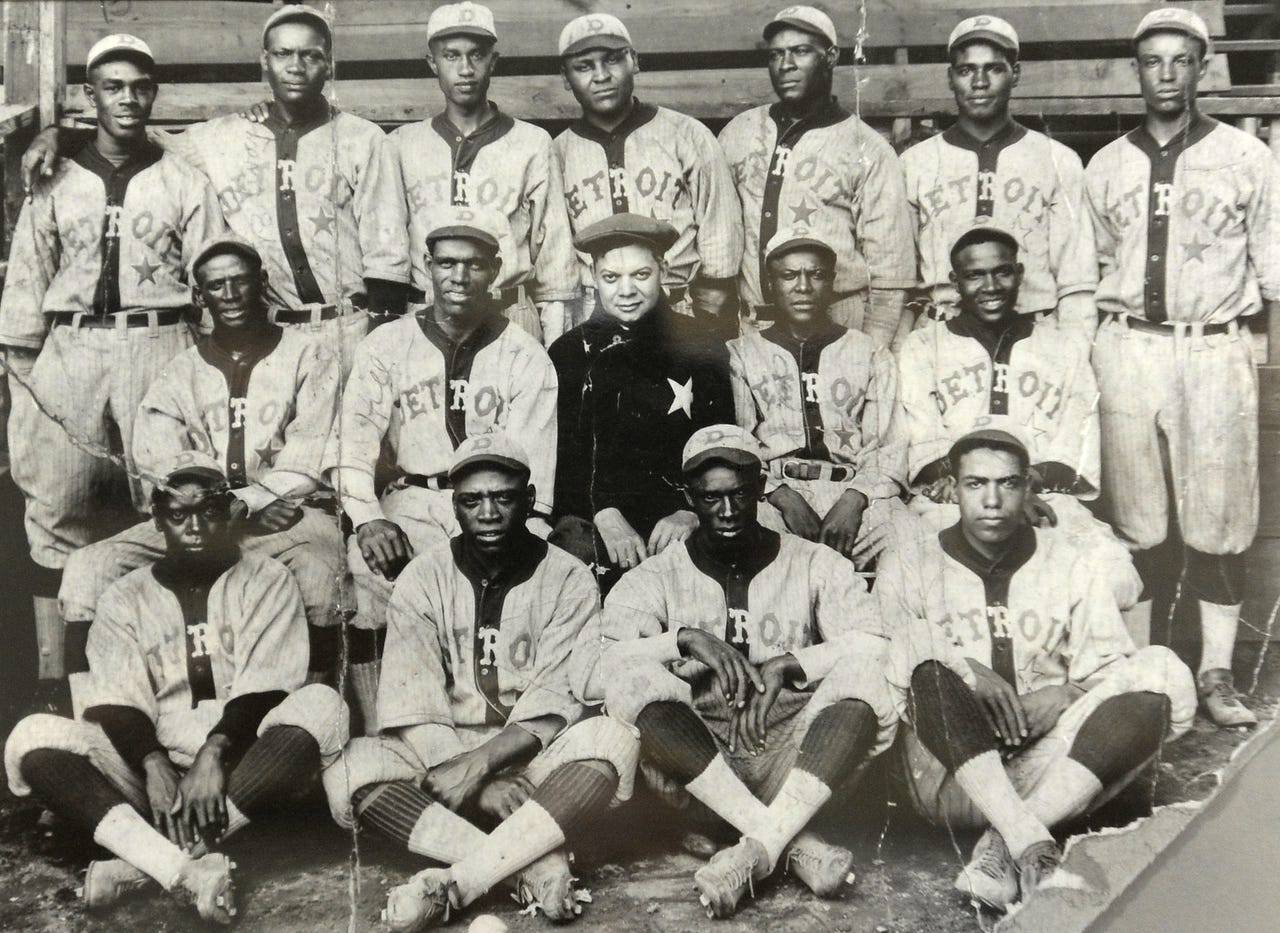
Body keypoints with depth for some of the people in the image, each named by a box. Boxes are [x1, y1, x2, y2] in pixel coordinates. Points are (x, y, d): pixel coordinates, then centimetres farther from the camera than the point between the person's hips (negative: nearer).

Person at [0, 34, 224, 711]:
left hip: (160, 349, -2)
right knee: (55, 511, -2)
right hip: (69, 351, 2)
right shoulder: (55, 186, 14)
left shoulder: (185, 185, 9)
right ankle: (55, 675, 4)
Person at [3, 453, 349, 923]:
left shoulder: (265, 579, 9)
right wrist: (154, 765, -19)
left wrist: (214, 754, -20)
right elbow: (118, 703, 1)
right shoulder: (125, 598, 14)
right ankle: (188, 871, -42)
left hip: (244, 764, -1)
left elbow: (263, 689, -4)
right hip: (150, 763, 2)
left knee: (320, 705, -31)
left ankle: (145, 863, -35)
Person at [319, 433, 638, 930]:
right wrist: (481, 785, -20)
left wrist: (480, 763, -24)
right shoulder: (422, 579, 2)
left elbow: (556, 702, -9)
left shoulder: (568, 581, 0)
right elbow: (410, 703, -7)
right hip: (441, 754, 1)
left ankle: (453, 881, -37)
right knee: (348, 768, -27)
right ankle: (533, 861, -33)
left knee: (614, 739, -32)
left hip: (534, 757, -1)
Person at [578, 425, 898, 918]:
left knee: (861, 677, -25)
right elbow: (595, 670, -5)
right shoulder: (656, 578, 11)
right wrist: (681, 640, -17)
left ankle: (761, 846, -33)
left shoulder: (815, 564, 12)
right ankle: (796, 843, -31)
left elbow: (879, 646, -4)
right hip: (693, 774, 0)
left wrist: (789, 664, -15)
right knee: (634, 679, -27)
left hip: (794, 765, 0)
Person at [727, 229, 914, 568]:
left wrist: (854, 500, -14)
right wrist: (782, 496, -13)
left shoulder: (871, 356, 19)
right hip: (771, 491, -1)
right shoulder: (741, 354, 17)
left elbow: (886, 448, 7)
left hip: (854, 492, 1)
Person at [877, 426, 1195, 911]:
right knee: (935, 665, -29)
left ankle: (1003, 844, -34)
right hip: (950, 776, -2)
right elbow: (887, 662, -7)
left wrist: (1064, 695, -15)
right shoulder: (909, 566, 9)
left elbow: (1109, 670, 6)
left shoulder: (1069, 564, 14)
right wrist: (965, 670, -23)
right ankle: (1031, 845, -42)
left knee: (1162, 675, -21)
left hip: (1048, 764, 2)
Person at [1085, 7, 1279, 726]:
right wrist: (1095, 350, 11)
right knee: (1133, 521, 5)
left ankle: (1217, 674, 10)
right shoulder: (1106, 167, 12)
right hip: (1126, 349, 2)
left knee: (1219, 522, 0)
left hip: (1215, 350, -1)